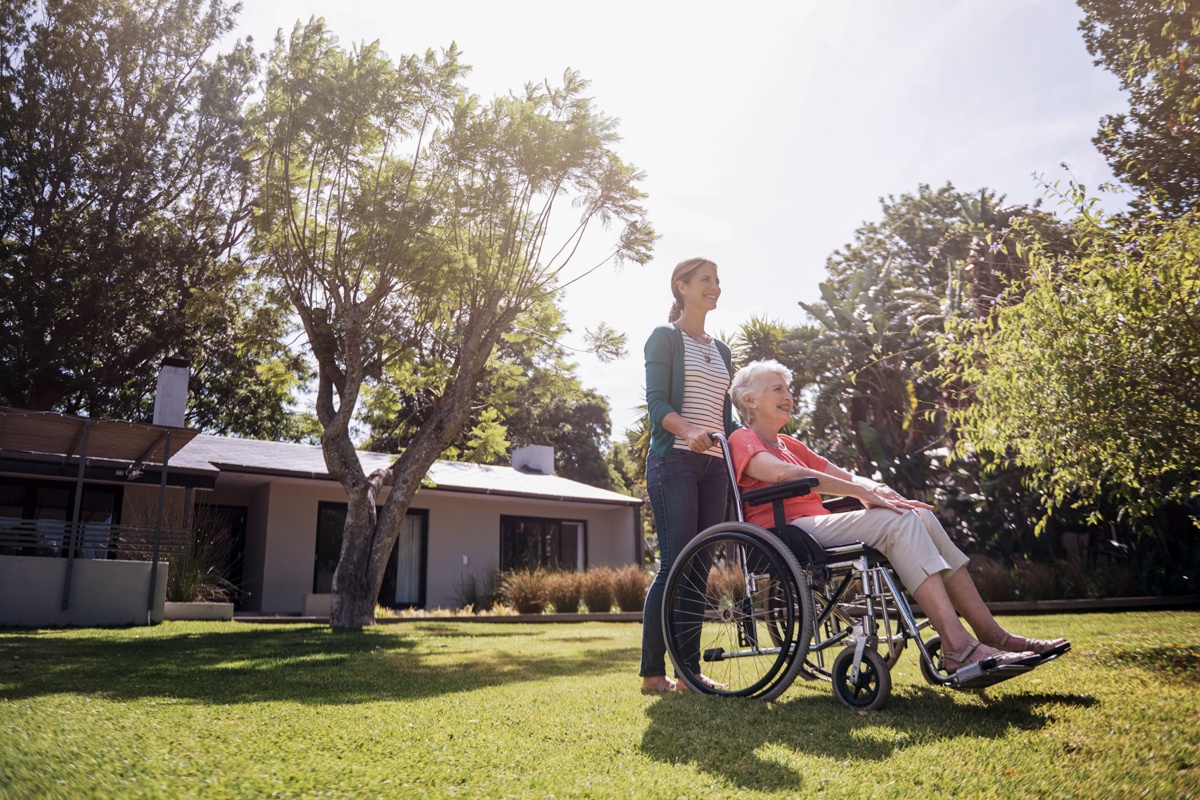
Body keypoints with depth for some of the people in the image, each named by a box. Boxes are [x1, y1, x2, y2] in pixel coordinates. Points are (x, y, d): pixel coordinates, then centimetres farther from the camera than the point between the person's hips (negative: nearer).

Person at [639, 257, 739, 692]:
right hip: (674, 461, -6)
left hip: (714, 465, 6)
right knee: (675, 563, -12)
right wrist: (688, 431, -28)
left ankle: (689, 668, 9)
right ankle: (651, 671, -5)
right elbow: (656, 402, -10)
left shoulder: (721, 350, 22)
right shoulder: (665, 337, 3)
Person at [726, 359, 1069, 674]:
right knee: (897, 520, -24)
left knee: (922, 518, -10)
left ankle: (991, 633, -11)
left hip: (818, 526, 8)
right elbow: (785, 473, -20)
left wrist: (875, 490, -3)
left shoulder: (789, 445, 29)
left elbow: (847, 477, 21)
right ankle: (958, 647, -32)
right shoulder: (742, 441, 1)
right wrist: (863, 492, -22)